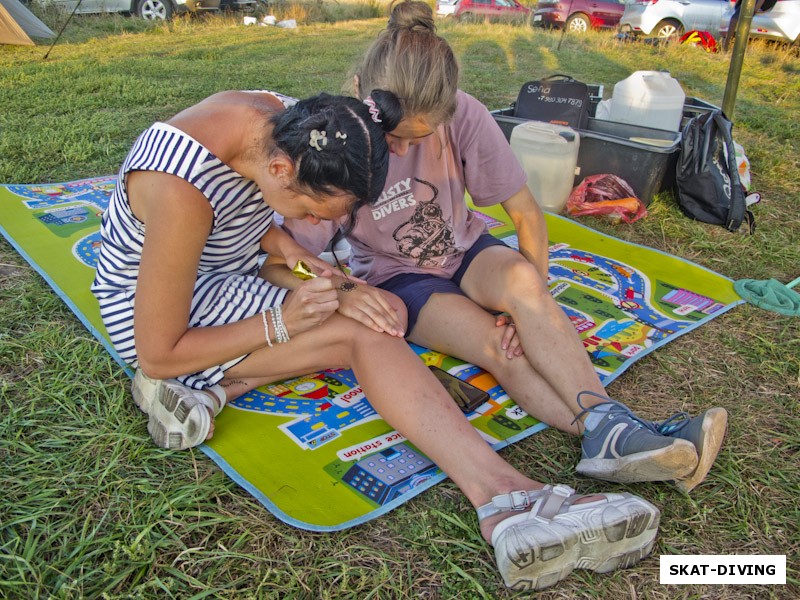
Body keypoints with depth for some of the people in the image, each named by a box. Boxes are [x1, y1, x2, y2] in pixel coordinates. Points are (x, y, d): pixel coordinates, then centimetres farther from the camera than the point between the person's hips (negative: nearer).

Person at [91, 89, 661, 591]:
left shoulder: (279, 121, -12)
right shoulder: (184, 192, -34)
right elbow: (157, 359, -25)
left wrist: (282, 242, -12)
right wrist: (281, 324, -25)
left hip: (232, 278, 8)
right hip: (160, 316, -8)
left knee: (385, 312, -8)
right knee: (364, 331, -27)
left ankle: (216, 388, -15)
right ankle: (505, 500, -34)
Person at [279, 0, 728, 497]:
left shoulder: (464, 115, -19)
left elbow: (526, 213, -12)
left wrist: (535, 298, -24)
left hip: (464, 250, 2)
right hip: (394, 276, -1)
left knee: (519, 277, -35)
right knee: (503, 349, -31)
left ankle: (608, 429, -36)